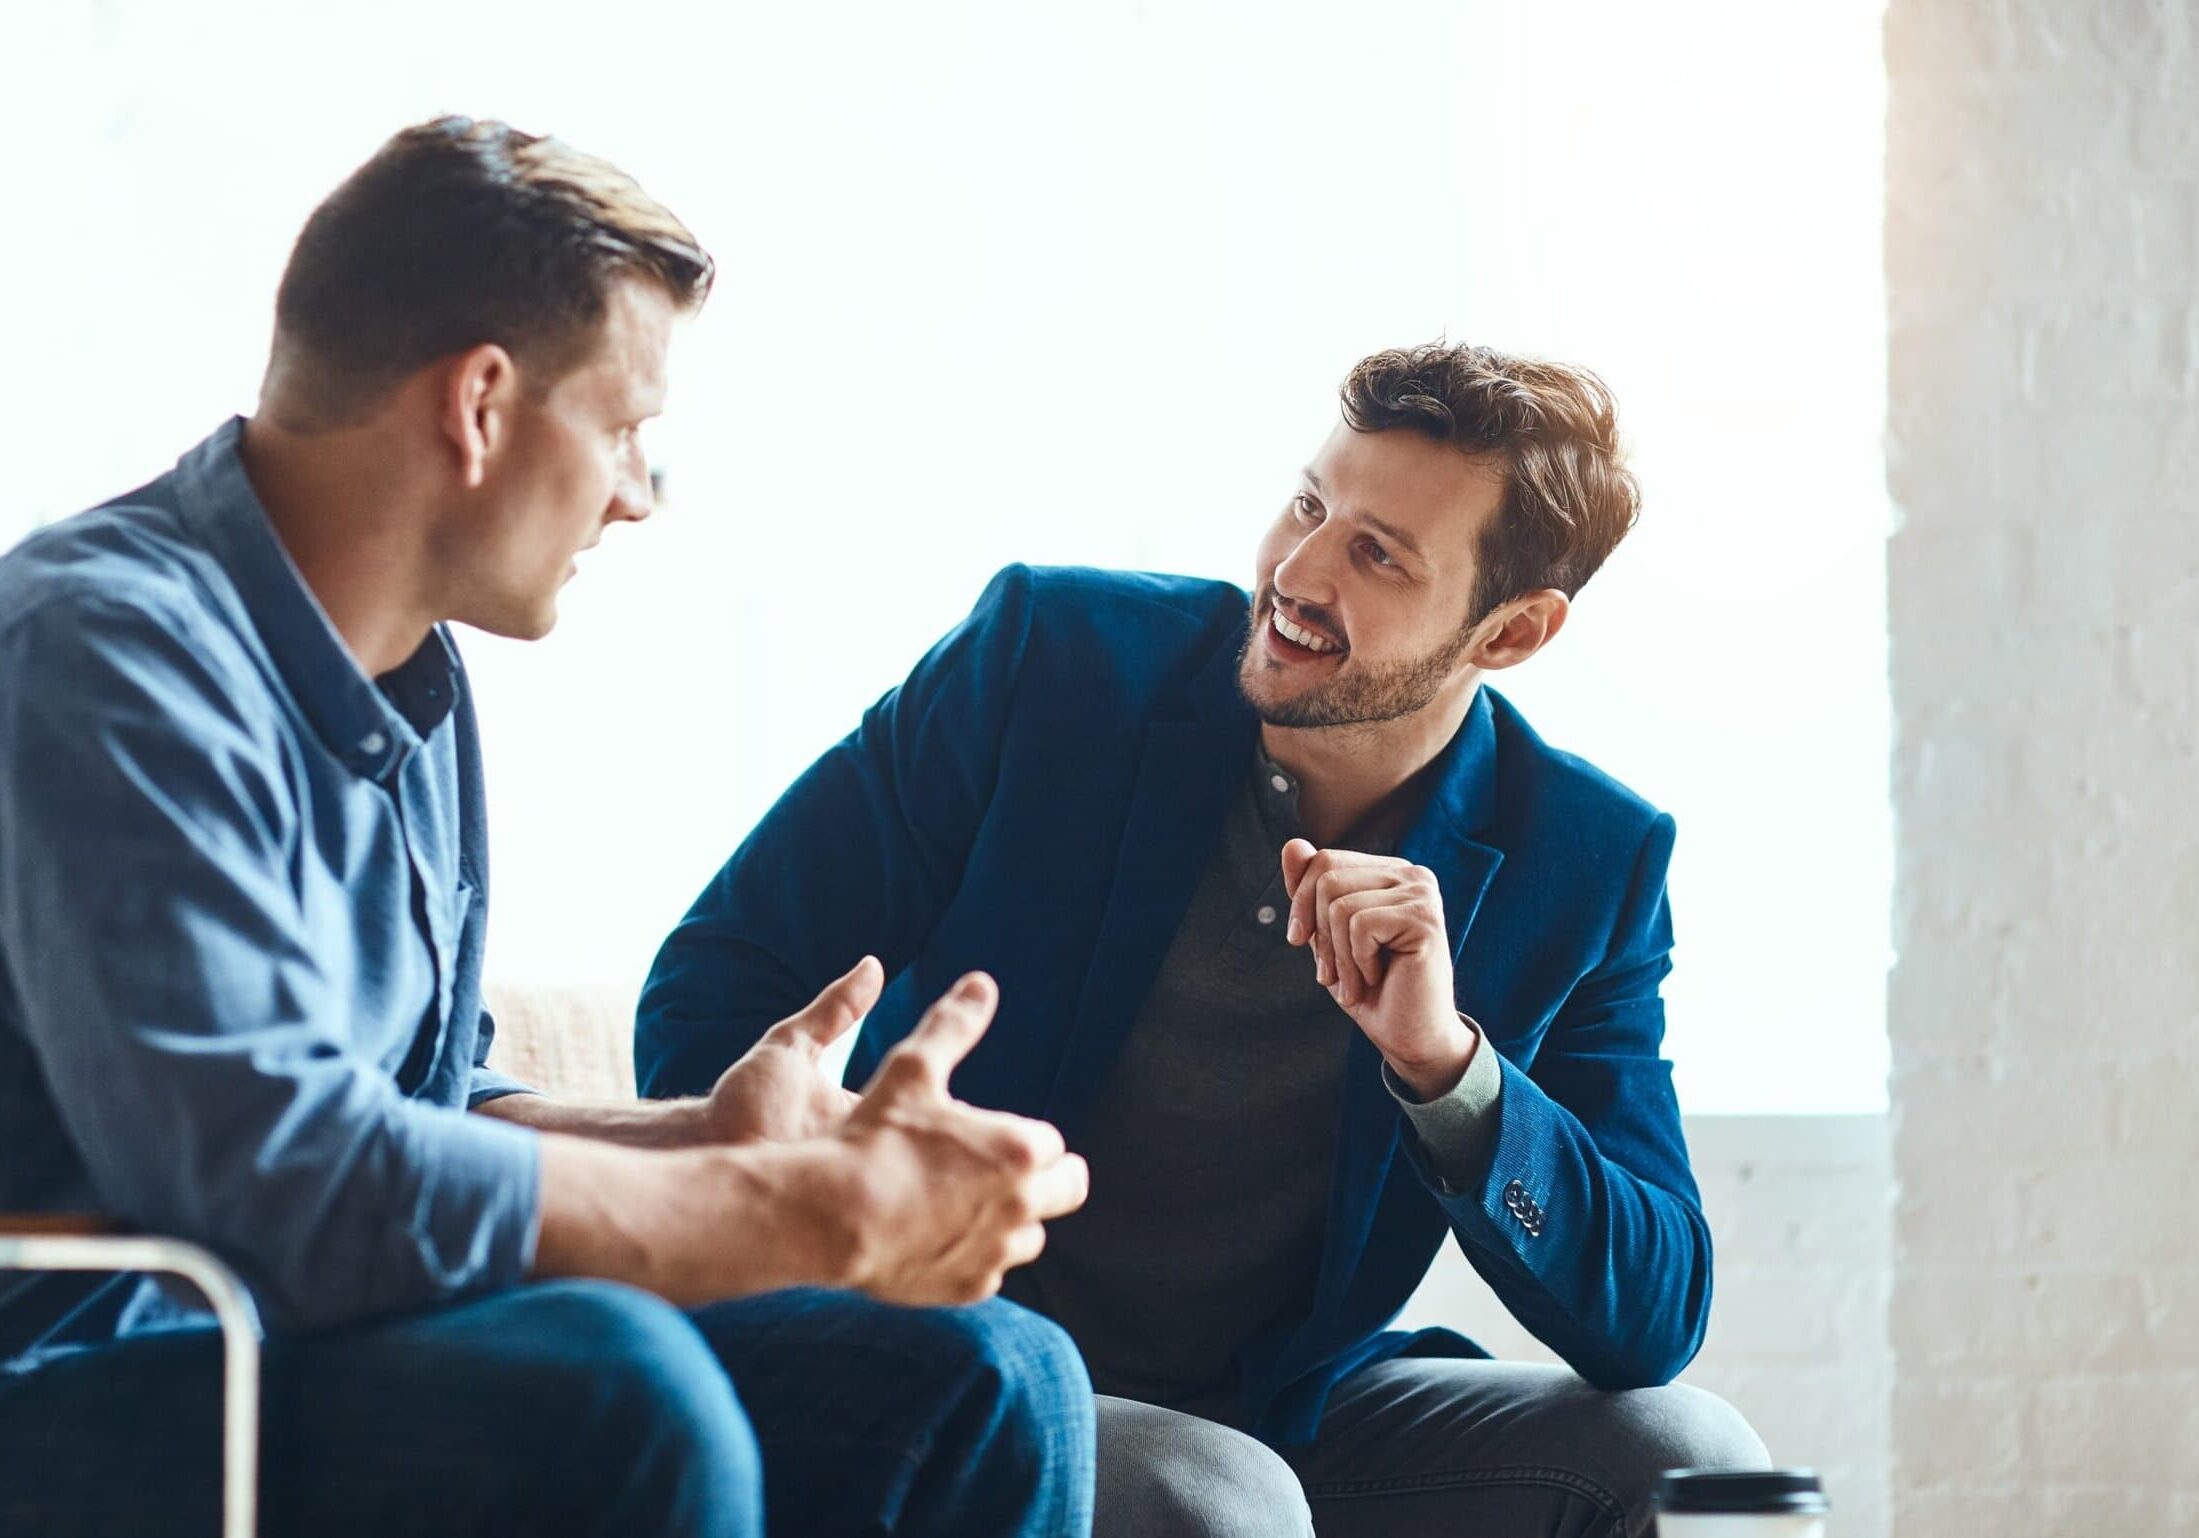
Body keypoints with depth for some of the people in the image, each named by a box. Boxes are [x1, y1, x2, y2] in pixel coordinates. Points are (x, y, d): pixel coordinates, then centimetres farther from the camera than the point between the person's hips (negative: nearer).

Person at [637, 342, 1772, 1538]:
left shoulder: (1588, 863, -2)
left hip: (1282, 1416, 3)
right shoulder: (1054, 655, -6)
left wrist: (1443, 1061, -24)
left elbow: (1650, 1325, -8)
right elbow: (720, 985, -3)